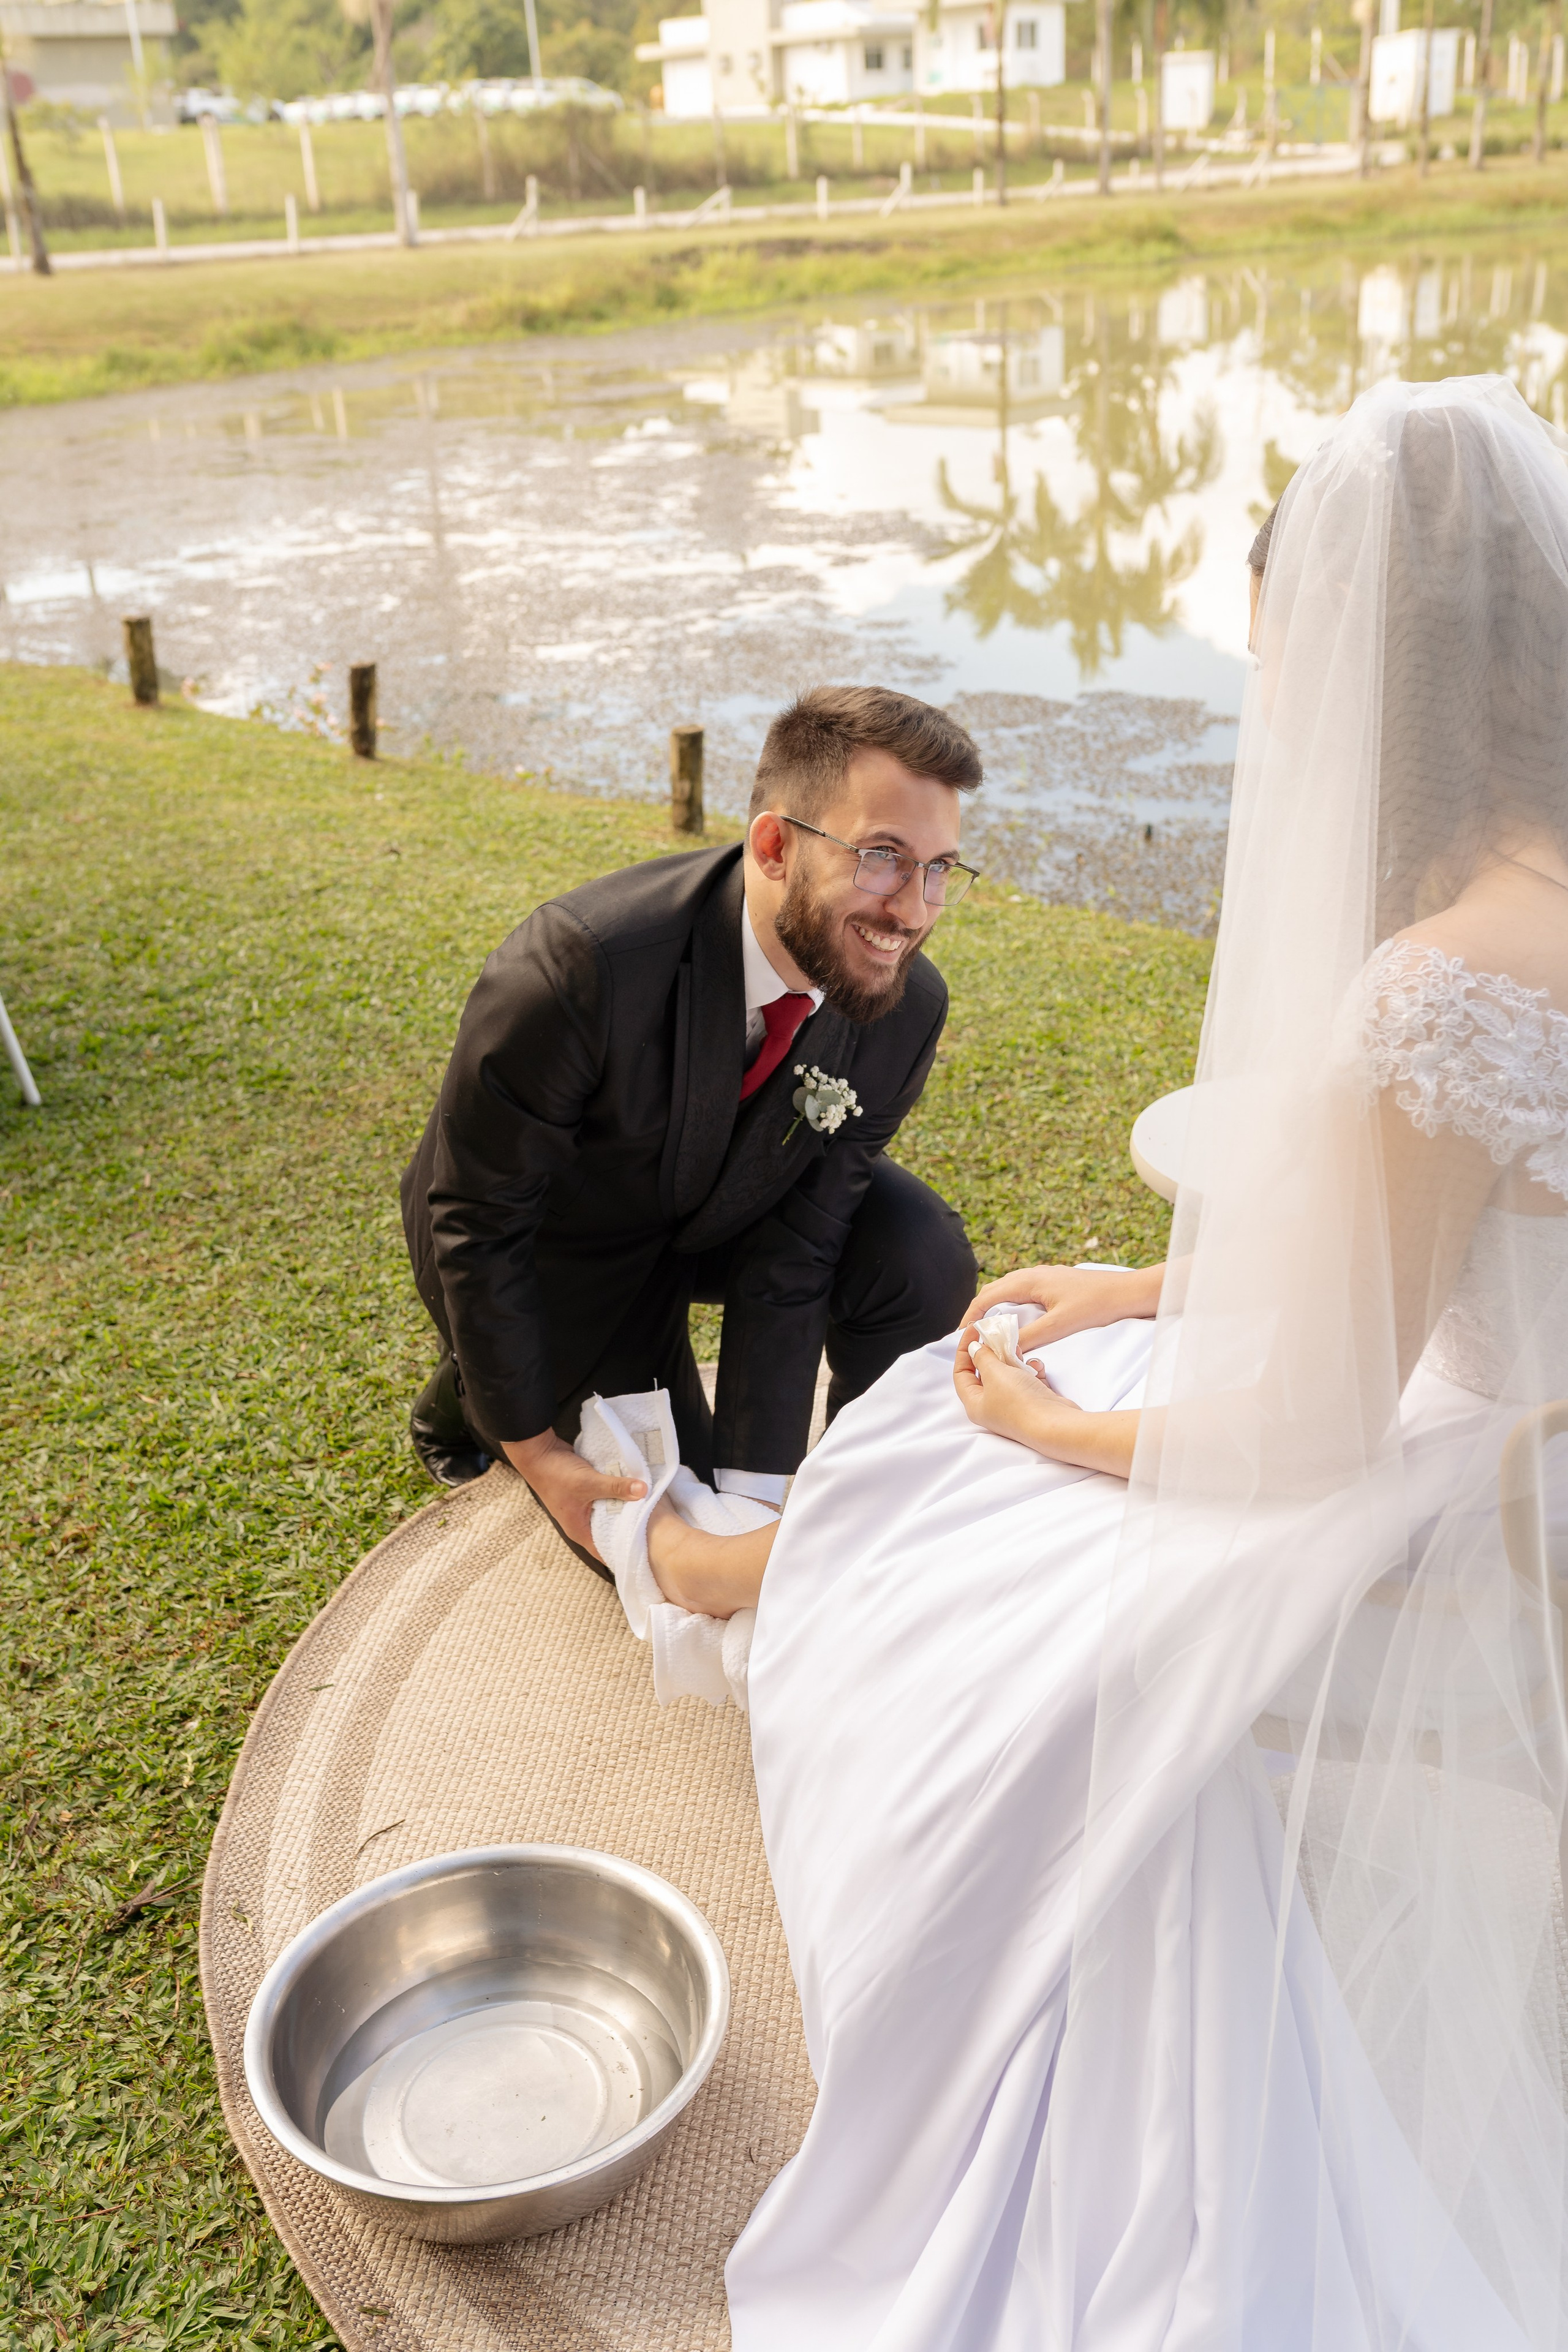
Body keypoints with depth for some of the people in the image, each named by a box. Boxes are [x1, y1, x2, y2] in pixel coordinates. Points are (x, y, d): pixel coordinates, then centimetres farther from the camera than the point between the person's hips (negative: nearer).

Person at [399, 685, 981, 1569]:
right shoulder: (582, 965, -39)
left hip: (722, 1214, 4)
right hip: (560, 1246, -4)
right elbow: (473, 1222, -25)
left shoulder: (908, 1008, -24)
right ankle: (468, 1389, 25)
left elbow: (792, 1258, -18)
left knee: (923, 1262, -22)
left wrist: (753, 1491, -21)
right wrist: (536, 1449, -18)